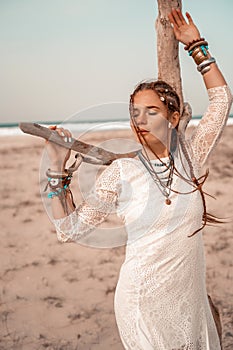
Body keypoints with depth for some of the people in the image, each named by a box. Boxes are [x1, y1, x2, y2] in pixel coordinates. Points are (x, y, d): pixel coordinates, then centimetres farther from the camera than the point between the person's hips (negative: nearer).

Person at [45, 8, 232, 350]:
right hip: (143, 302, -3)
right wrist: (58, 168, -13)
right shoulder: (120, 172, -8)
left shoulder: (190, 155, -2)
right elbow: (70, 229, -6)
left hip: (191, 297, 3)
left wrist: (196, 46, 9)